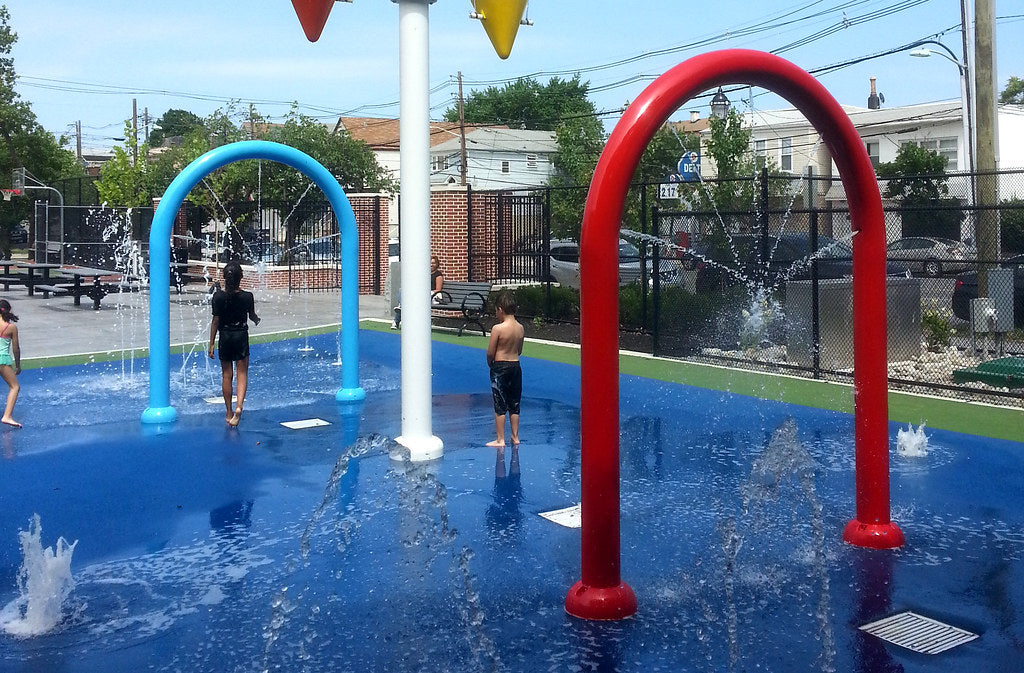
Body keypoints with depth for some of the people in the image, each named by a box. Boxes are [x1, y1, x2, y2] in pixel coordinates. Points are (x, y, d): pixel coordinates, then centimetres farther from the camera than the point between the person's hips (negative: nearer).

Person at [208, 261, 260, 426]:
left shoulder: (218, 296, -11)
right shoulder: (247, 296, -11)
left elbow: (215, 321, -6)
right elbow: (252, 316, 6)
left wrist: (211, 344, 2)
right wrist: (257, 320, 31)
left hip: (224, 337, 1)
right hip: (241, 336, -1)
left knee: (226, 375, 12)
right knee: (242, 373, 5)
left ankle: (229, 413, 20)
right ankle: (239, 406, -17)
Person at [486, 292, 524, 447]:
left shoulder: (497, 328, -17)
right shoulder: (520, 328, 2)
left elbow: (490, 352, -12)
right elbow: (519, 351, 10)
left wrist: (490, 364, 6)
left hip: (500, 367, -6)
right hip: (516, 366, 6)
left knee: (500, 405, 2)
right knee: (514, 405, 14)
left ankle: (500, 440, 6)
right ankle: (515, 437, 22)